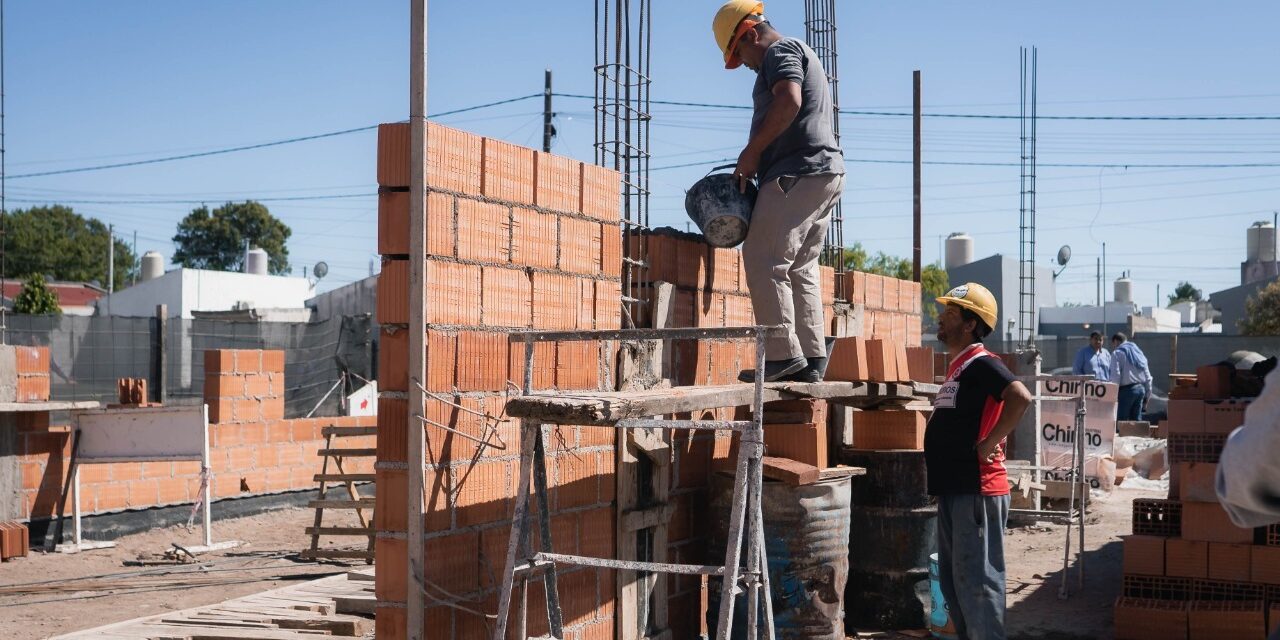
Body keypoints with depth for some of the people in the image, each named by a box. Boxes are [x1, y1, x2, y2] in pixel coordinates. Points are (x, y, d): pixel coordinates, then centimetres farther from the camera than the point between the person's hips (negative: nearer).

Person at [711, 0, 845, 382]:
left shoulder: (781, 51, -3)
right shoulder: (801, 55, 29)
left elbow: (788, 101, -22)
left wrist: (751, 151, -16)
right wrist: (759, 158, 16)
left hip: (798, 174, -10)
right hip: (826, 174, 11)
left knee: (764, 261, -11)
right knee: (801, 269, 10)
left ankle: (782, 354, -15)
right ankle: (812, 360, 8)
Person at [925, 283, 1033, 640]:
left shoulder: (981, 364, -13)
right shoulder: (958, 366, 16)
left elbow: (1020, 397, -30)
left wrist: (988, 444, -24)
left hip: (976, 490, -10)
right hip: (953, 489, 10)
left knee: (975, 579, -7)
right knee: (951, 579, 16)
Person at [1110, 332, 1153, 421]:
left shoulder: (1117, 353, -2)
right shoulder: (1138, 352, 20)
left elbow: (1115, 375, -13)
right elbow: (1147, 377, 18)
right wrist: (1147, 395, 20)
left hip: (1126, 389, -7)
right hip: (1141, 388, 7)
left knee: (1121, 420, -6)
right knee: (1136, 420, 9)